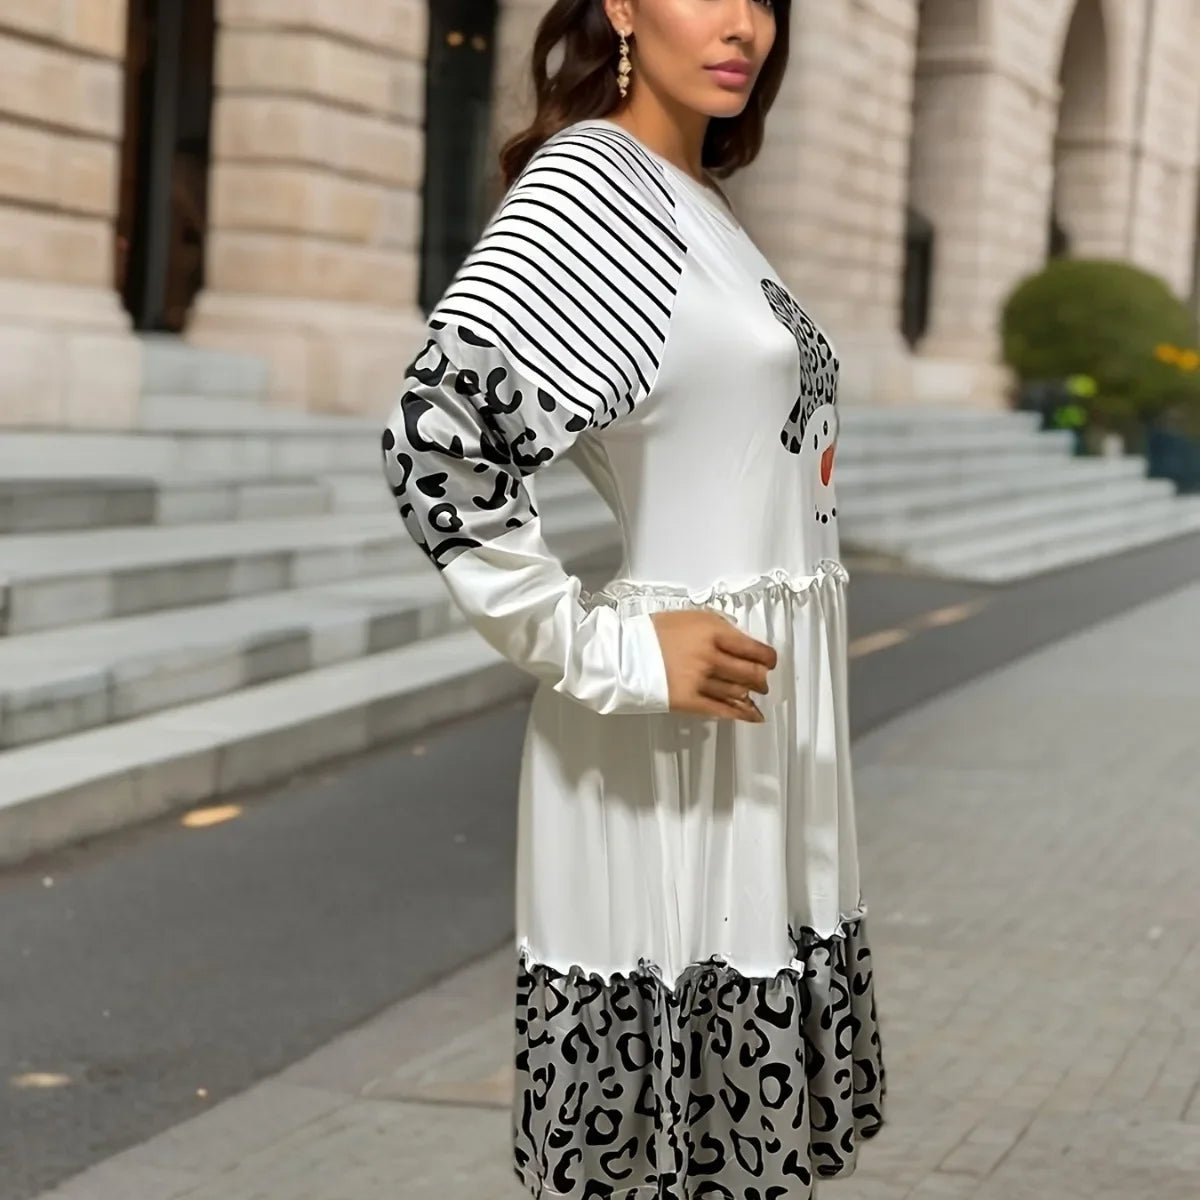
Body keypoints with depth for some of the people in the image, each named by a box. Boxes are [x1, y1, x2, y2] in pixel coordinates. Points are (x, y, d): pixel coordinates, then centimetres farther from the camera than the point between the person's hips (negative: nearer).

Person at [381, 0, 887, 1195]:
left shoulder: (699, 203, 16)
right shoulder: (589, 177, -11)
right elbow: (438, 437, -24)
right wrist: (607, 652, -21)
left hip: (774, 726, 8)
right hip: (674, 738, -8)